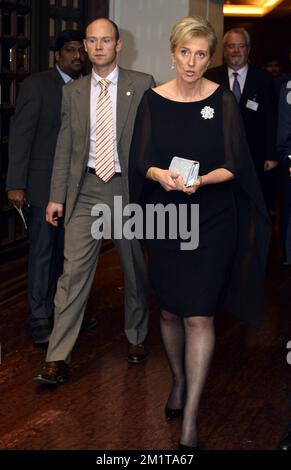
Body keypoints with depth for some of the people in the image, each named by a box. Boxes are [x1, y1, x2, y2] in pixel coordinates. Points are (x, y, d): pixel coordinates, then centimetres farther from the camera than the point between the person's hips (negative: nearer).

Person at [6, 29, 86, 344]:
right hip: (45, 184, -5)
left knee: (65, 251, 12)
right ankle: (40, 320, 9)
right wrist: (16, 184, -14)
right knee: (42, 252, 0)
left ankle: (59, 308, 25)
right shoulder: (36, 85, -6)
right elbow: (20, 135, -9)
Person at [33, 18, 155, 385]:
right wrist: (56, 196, 3)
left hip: (130, 186, -1)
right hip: (85, 189, 1)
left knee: (135, 269, 12)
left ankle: (136, 338, 33)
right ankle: (58, 358, -5)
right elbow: (64, 148, 8)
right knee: (74, 271, -5)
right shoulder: (73, 92, 8)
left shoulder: (142, 84, 1)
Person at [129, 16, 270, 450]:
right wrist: (159, 174, -21)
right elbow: (141, 160, 1)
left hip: (212, 221, -2)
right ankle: (179, 381, 38)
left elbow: (234, 165, -6)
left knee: (199, 316, -6)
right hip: (164, 218, 2)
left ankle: (190, 420, 0)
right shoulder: (152, 100, 1)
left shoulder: (223, 100, -3)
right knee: (169, 311, 12)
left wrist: (202, 180, -25)